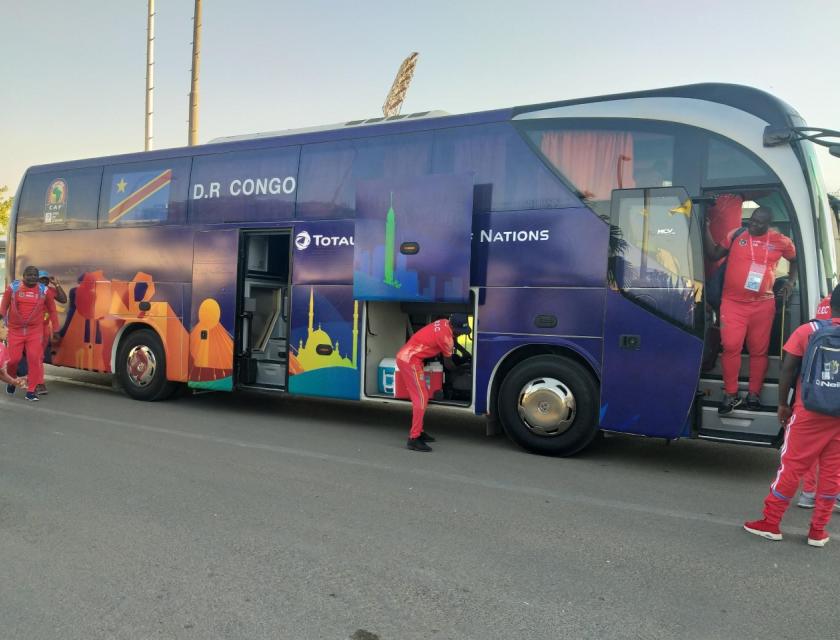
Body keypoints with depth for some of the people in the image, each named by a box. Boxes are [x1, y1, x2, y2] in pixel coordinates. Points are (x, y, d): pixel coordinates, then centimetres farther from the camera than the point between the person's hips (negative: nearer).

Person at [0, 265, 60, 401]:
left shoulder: (45, 291, -1)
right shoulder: (13, 288, -1)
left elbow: (52, 310, 7)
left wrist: (55, 330, 7)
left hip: (35, 332, 0)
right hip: (15, 330, 0)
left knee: (35, 359, -7)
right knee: (13, 359, 4)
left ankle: (31, 390, 3)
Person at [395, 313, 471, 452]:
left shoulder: (444, 323, 6)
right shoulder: (446, 337, -18)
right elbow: (448, 364, -1)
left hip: (404, 356, 10)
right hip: (410, 360, -10)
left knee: (421, 396, 16)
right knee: (421, 399, -10)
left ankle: (417, 431, 23)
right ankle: (414, 439, -11)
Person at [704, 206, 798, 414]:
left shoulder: (780, 241, 5)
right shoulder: (735, 235, 3)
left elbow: (796, 259, 21)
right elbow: (713, 255, 4)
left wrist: (791, 281, 9)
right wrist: (707, 229, -5)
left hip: (763, 304, 1)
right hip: (733, 303, -1)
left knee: (759, 350, 8)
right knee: (731, 346, -9)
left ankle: (754, 394, 20)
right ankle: (731, 394, 1)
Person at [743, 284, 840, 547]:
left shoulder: (808, 331, -4)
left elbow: (787, 369, -6)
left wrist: (783, 403, 3)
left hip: (810, 412, -2)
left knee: (792, 466, 6)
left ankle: (770, 523, 13)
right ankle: (818, 529, 18)